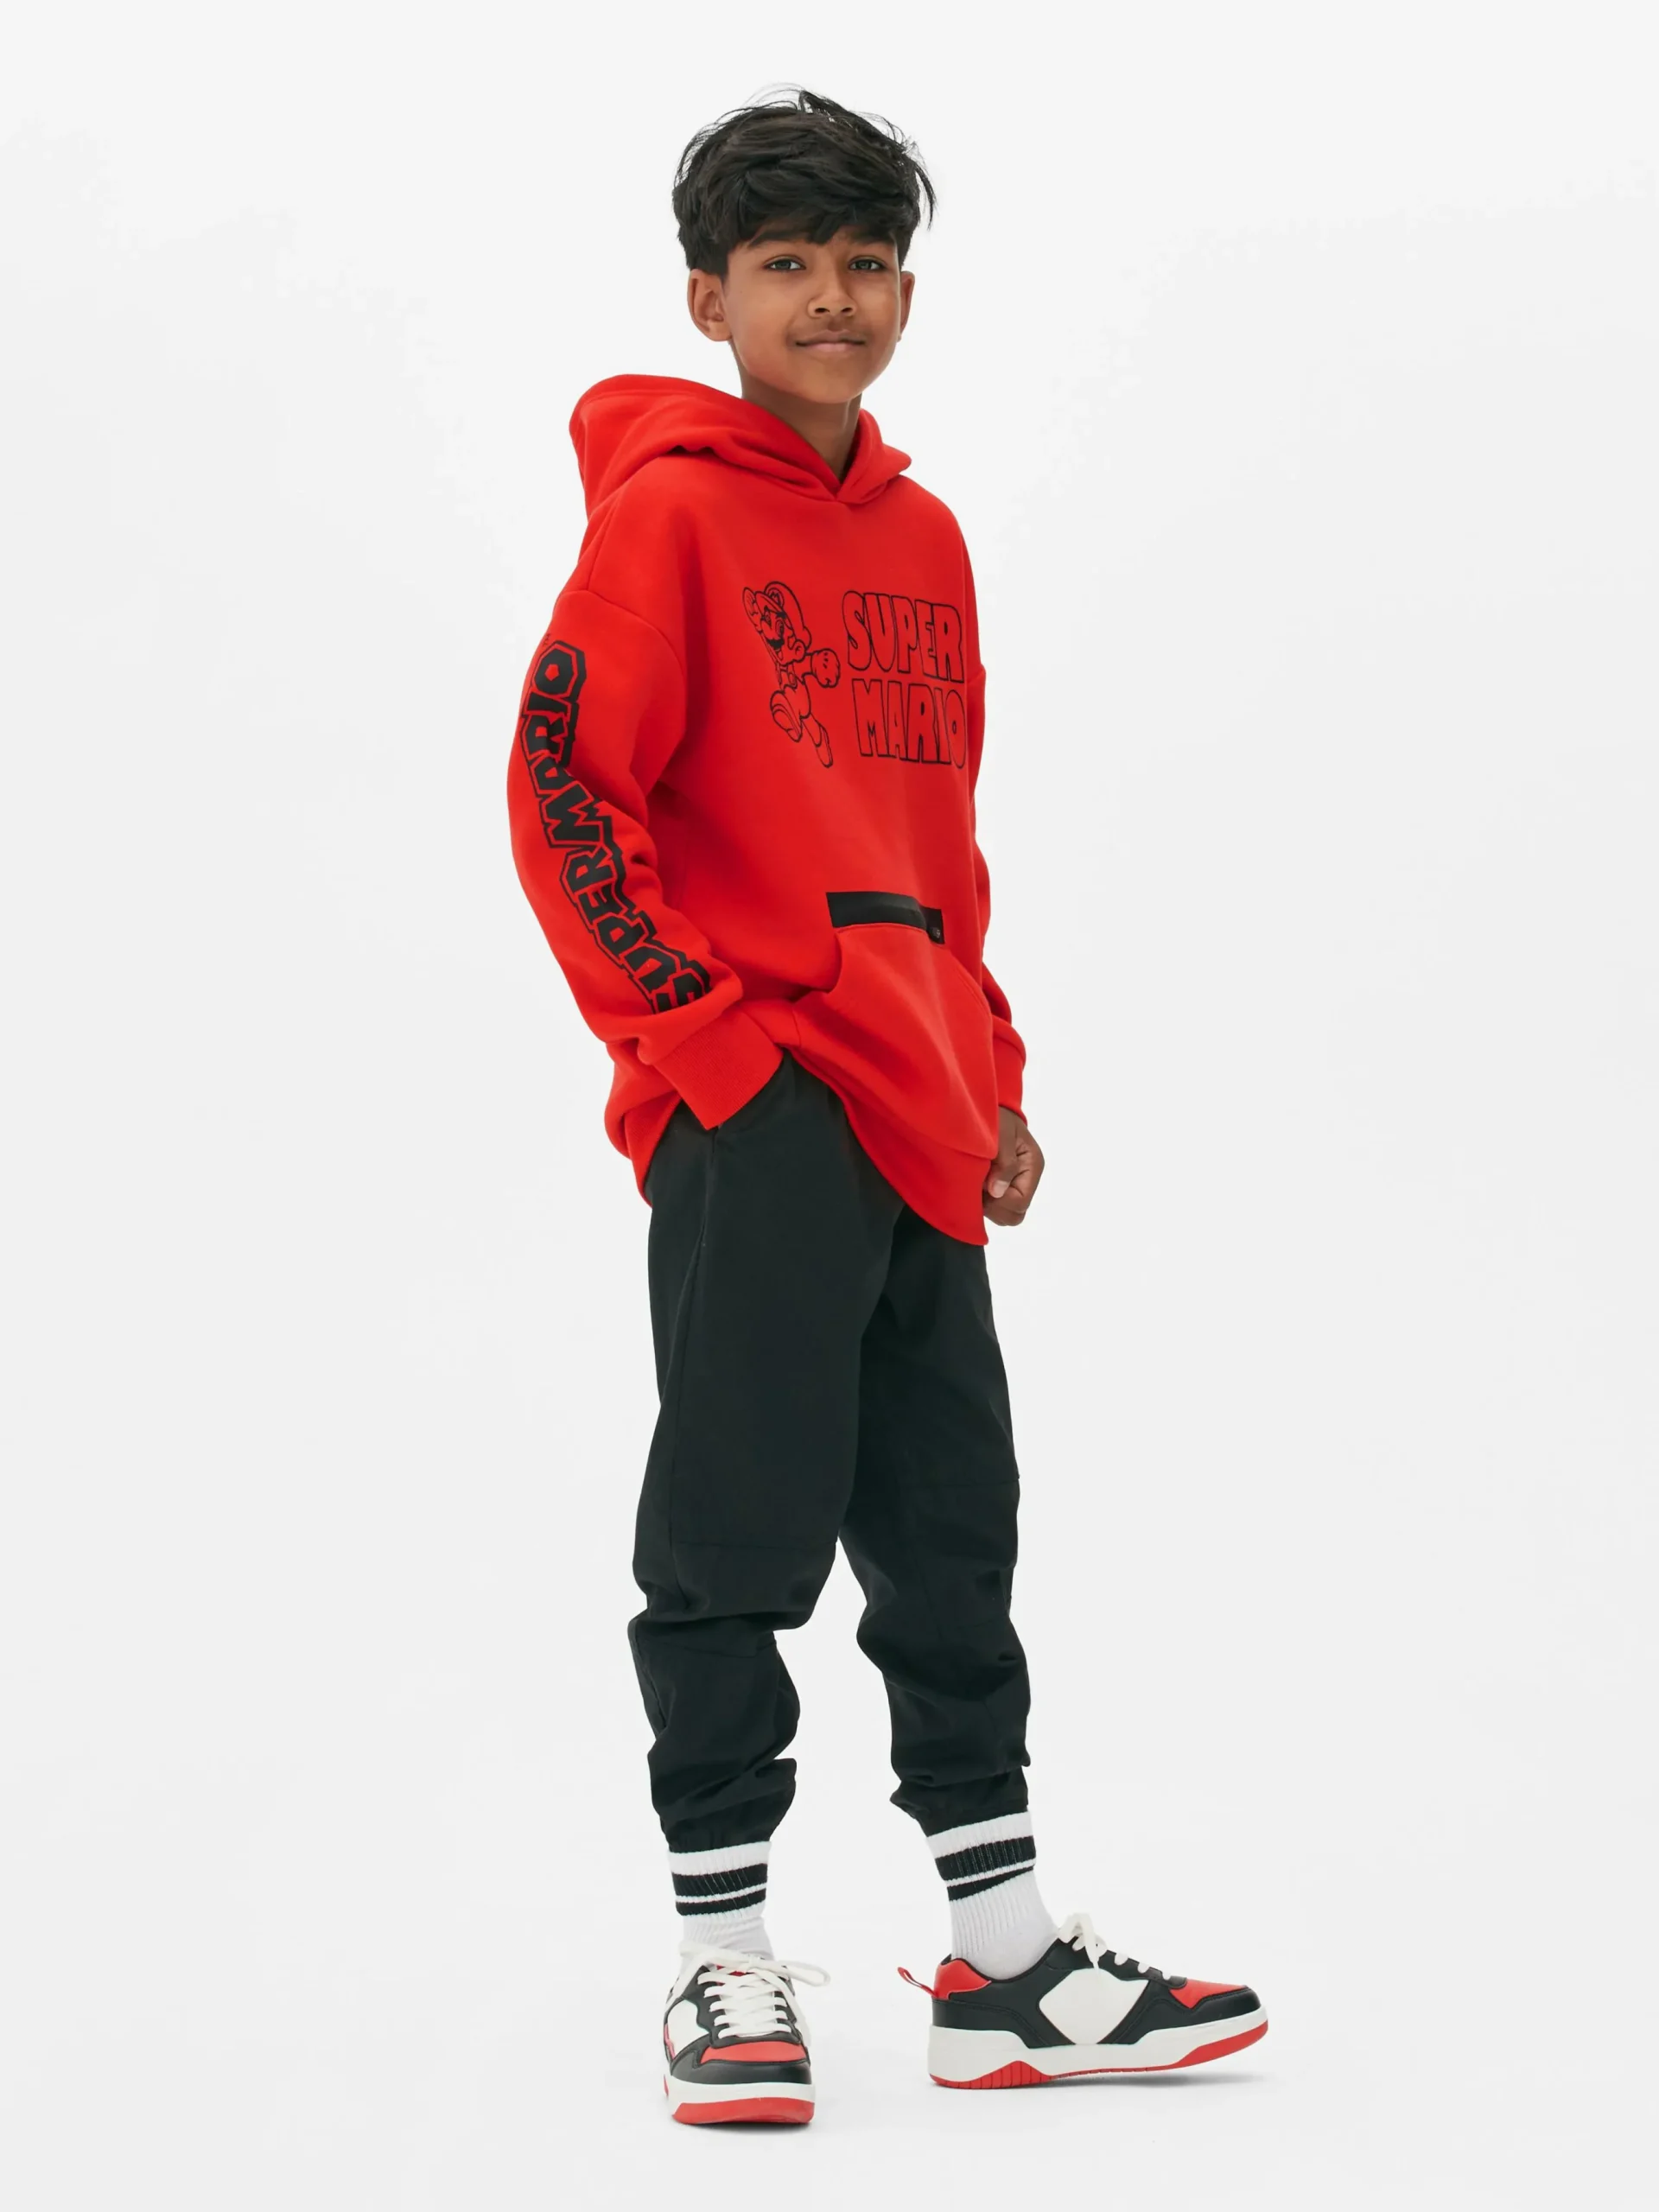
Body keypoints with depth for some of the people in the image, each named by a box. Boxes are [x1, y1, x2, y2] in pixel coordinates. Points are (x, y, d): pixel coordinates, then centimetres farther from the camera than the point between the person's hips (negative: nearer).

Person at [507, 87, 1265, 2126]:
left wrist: (983, 1066, 17)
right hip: (752, 1109, -7)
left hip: (916, 1110, 8)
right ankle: (726, 1964, 8)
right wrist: (689, 1021, -15)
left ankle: (1007, 1961, 19)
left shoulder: (922, 539, 16)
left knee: (952, 1530, 11)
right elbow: (560, 787, -11)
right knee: (740, 1538, -2)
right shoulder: (668, 508, -5)